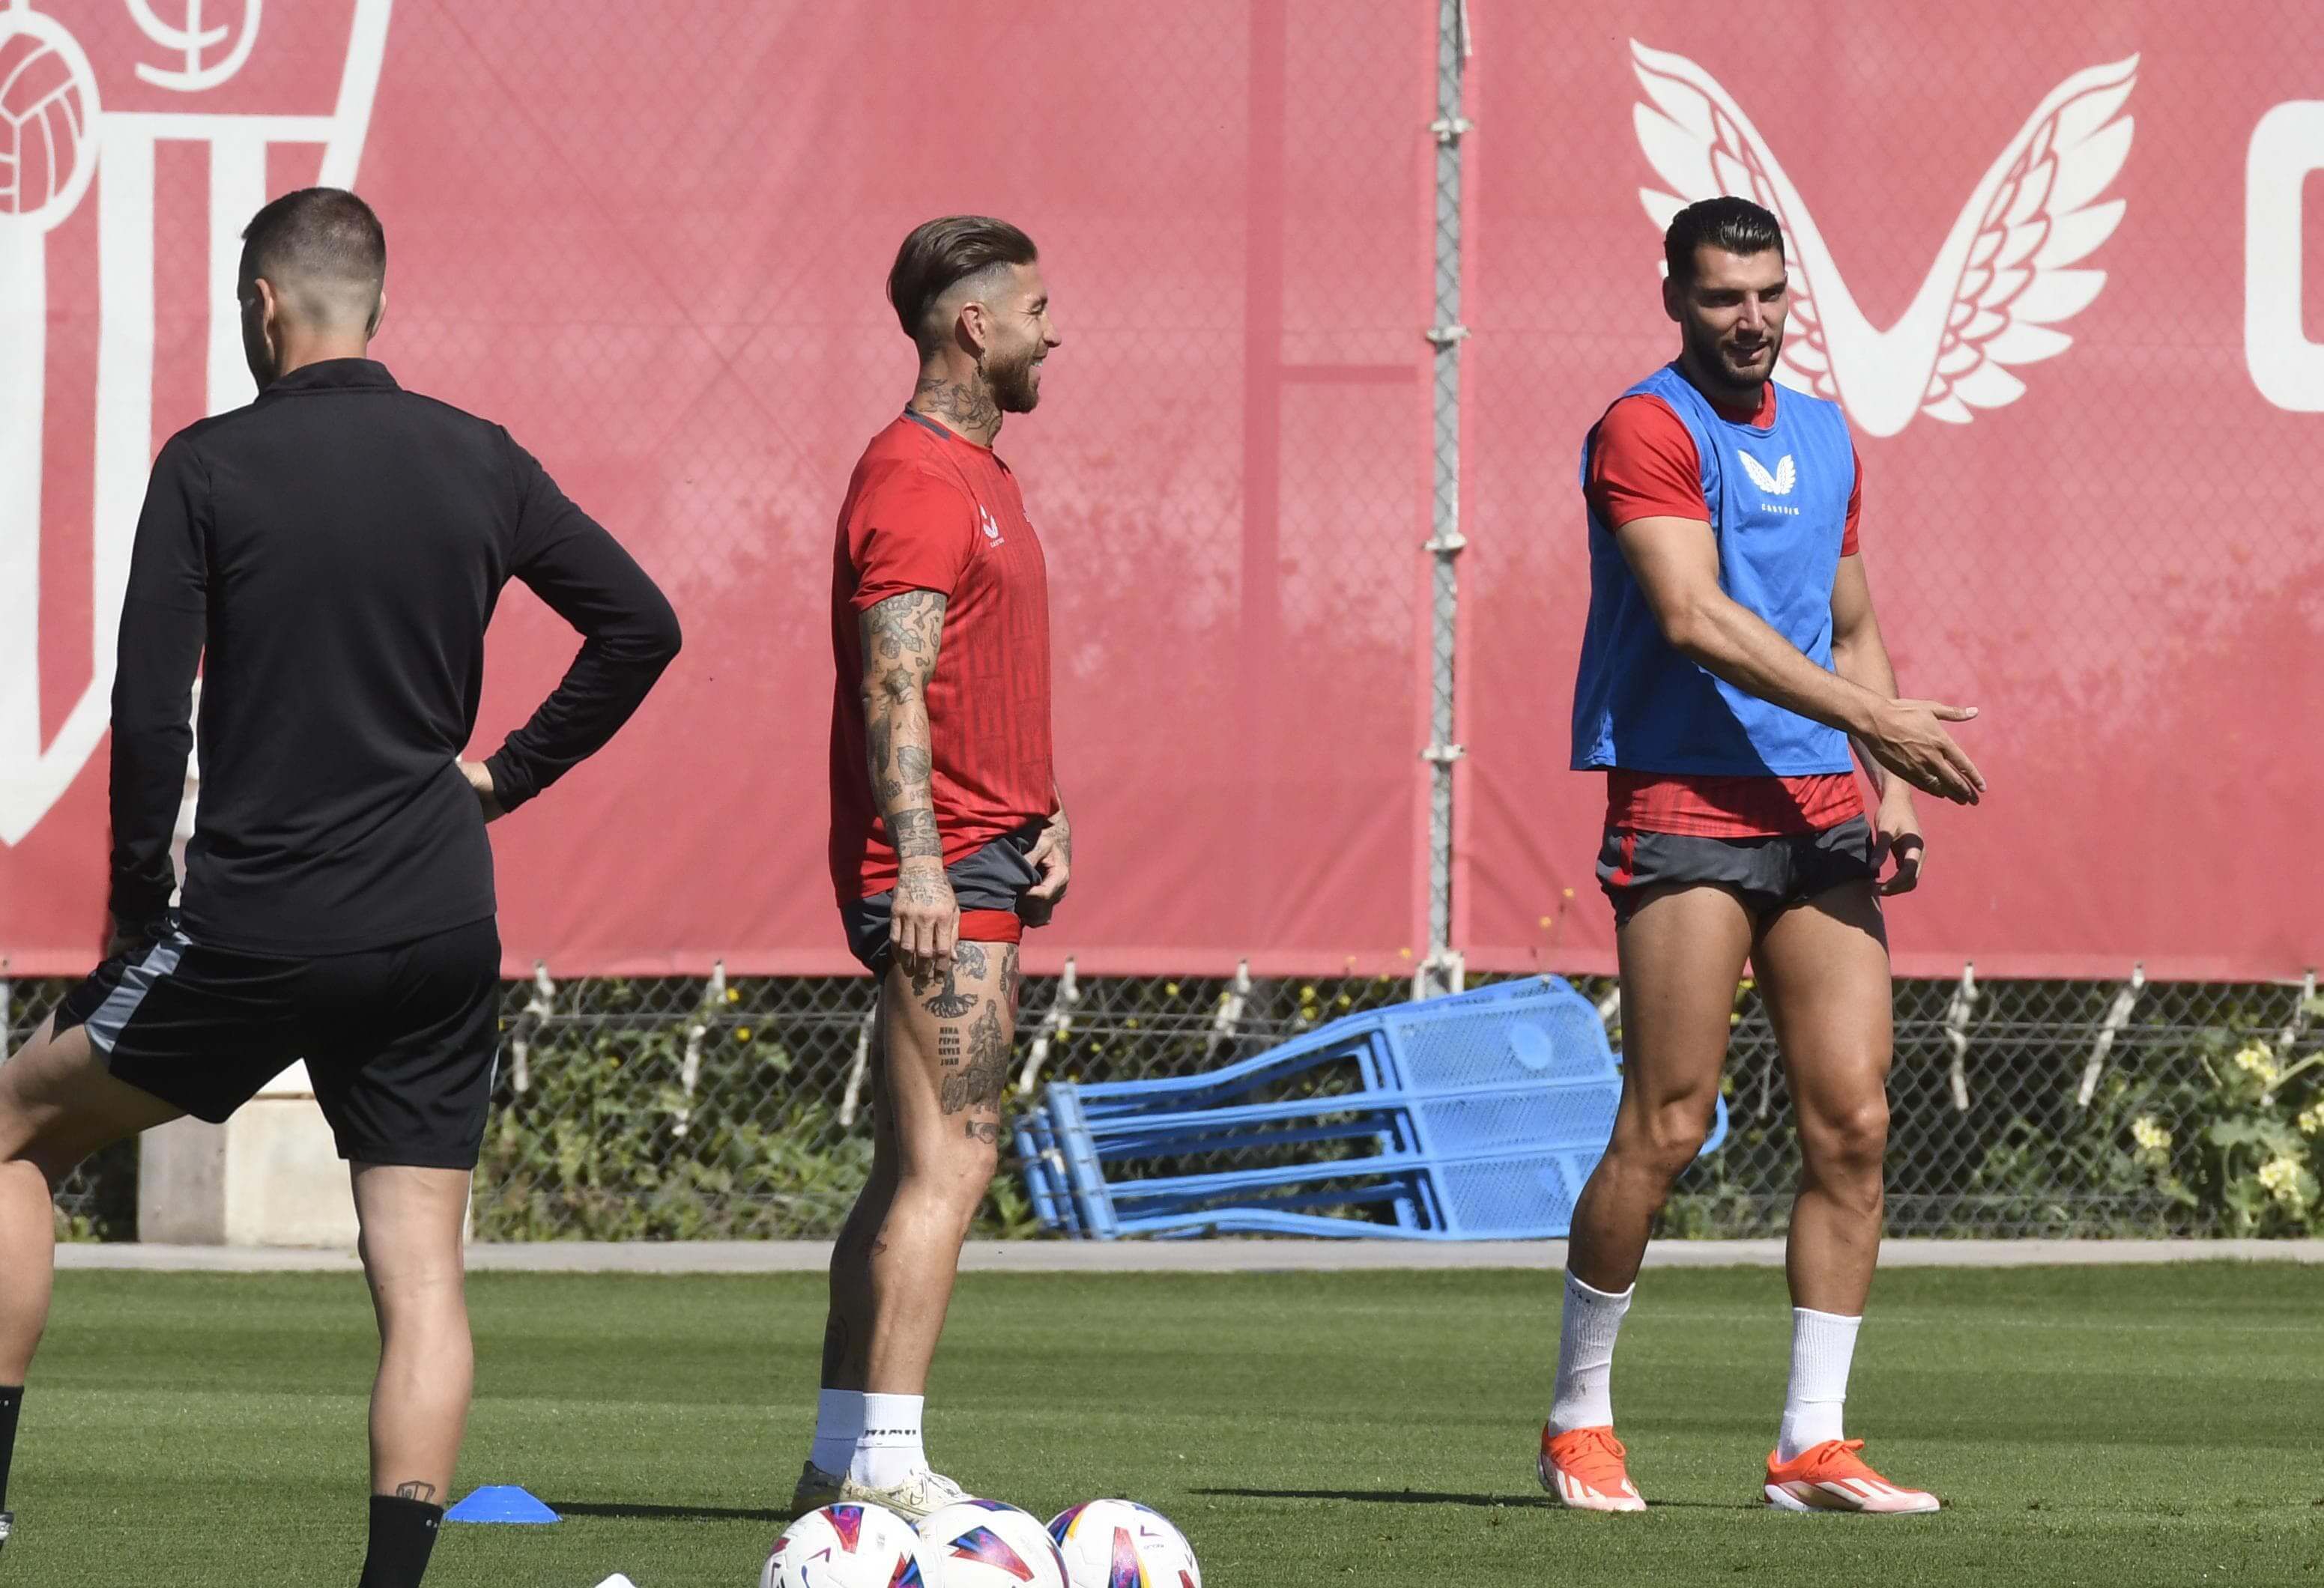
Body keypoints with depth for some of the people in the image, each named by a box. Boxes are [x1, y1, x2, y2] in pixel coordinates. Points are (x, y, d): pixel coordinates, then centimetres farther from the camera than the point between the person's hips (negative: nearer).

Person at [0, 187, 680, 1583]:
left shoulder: (212, 467, -6)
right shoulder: (480, 464, 6)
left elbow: (150, 710, -9)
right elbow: (643, 626, 10)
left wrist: (137, 895, 3)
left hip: (256, 927, -3)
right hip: (444, 932, 3)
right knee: (422, 1273, 4)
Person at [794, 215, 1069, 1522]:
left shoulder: (977, 473, 20)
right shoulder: (914, 481, -13)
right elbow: (895, 690, -21)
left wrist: (1044, 813, 17)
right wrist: (919, 862, -28)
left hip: (986, 862, 10)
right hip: (937, 872, -10)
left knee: (918, 1168, 12)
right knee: (948, 1162, -13)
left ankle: (844, 1454, 16)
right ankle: (885, 1463, -15)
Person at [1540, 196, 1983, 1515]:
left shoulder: (1825, 438, 18)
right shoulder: (1647, 430, -6)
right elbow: (1693, 618, -18)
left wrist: (1889, 786, 10)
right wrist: (1875, 720, -22)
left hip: (1822, 813, 7)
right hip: (1686, 810, -7)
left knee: (1854, 1122, -1)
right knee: (1668, 1129, -8)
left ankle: (1813, 1446, 3)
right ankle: (1579, 1421, 8)